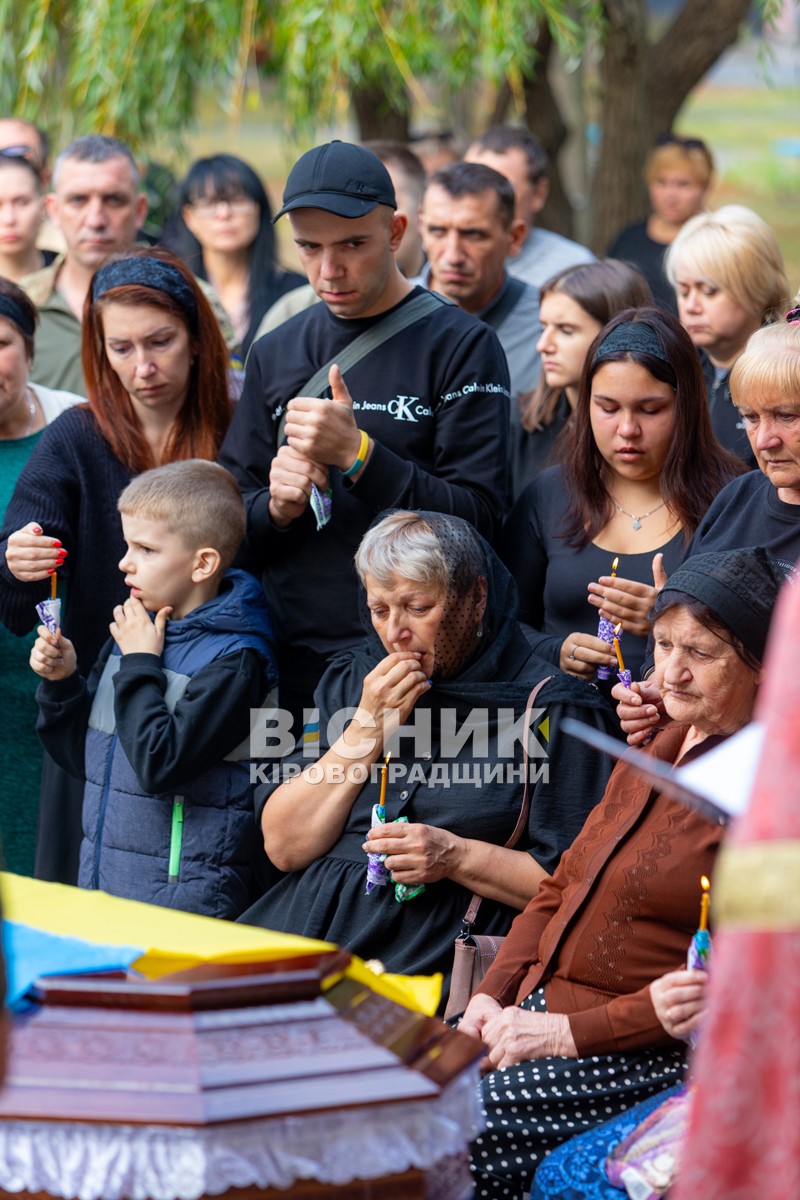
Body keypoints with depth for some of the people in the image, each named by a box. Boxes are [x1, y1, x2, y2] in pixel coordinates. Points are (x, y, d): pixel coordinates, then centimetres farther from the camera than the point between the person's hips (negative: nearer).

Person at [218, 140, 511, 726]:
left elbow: (480, 516, -11)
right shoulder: (275, 354, 12)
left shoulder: (461, 345, -4)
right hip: (294, 666, 4)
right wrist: (277, 508, -9)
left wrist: (357, 454, -19)